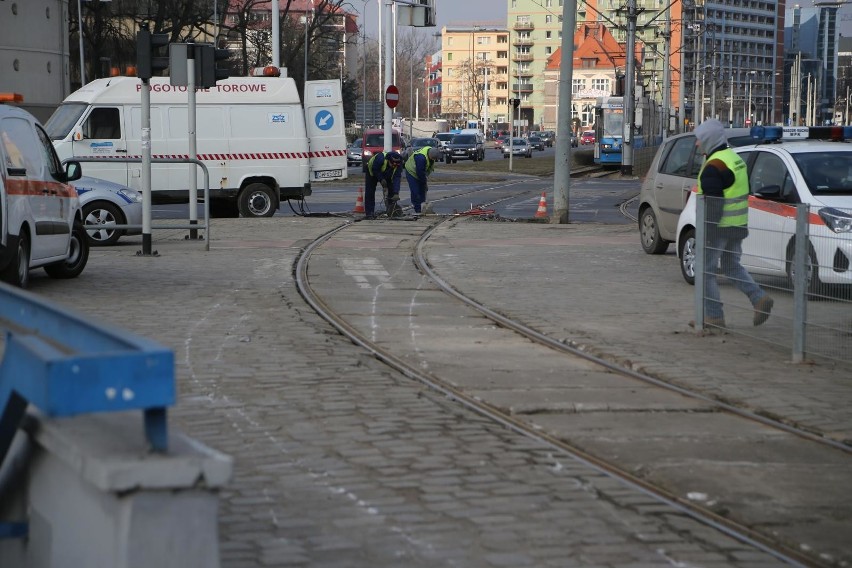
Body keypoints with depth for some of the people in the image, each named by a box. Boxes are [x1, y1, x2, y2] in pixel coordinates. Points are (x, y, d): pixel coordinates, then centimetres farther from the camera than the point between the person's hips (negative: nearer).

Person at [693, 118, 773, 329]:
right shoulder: (735, 158, 13)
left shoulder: (713, 167, -18)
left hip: (718, 226, -9)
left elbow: (713, 203, -23)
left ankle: (713, 316, 4)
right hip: (738, 225, 9)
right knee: (731, 266, 20)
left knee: (706, 270, 2)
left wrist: (706, 231, -22)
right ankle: (760, 298, 4)